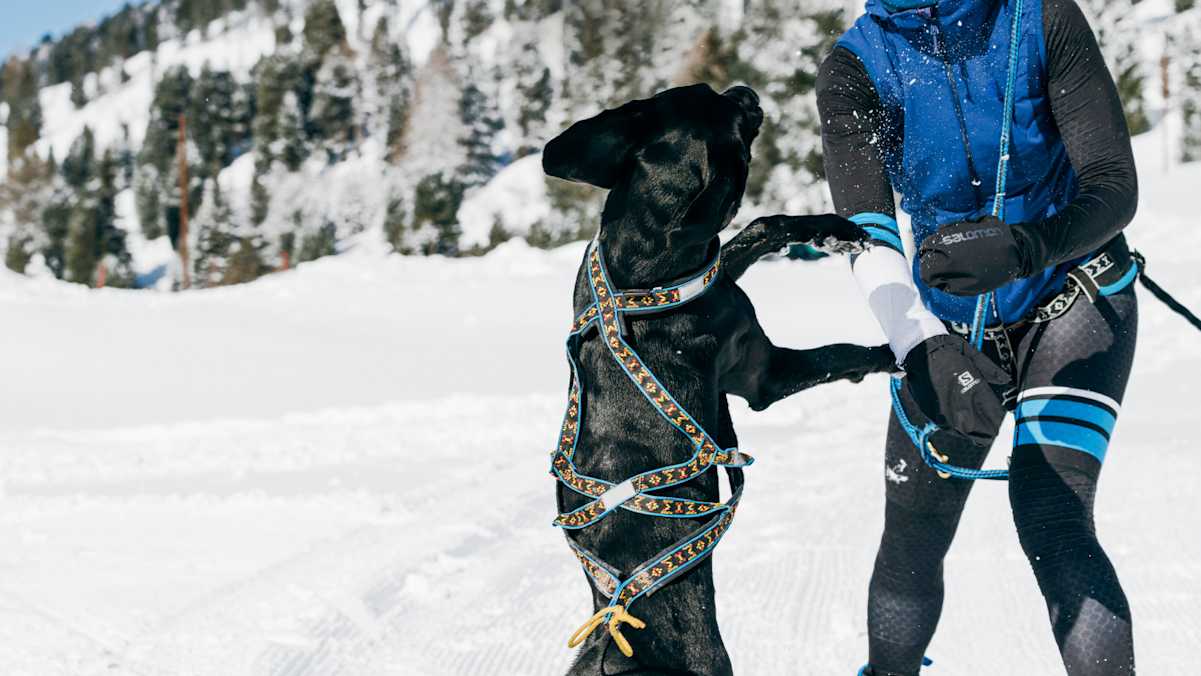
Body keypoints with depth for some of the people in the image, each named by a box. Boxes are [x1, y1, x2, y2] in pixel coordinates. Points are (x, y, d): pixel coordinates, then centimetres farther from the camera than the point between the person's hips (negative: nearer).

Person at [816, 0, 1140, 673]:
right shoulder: (855, 69, -15)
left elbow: (1116, 189, -22)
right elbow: (867, 237, -27)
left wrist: (1020, 249, -44)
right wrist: (924, 349, -47)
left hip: (1074, 298, -2)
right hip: (951, 327, 3)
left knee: (1051, 522, -23)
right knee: (911, 545, 9)